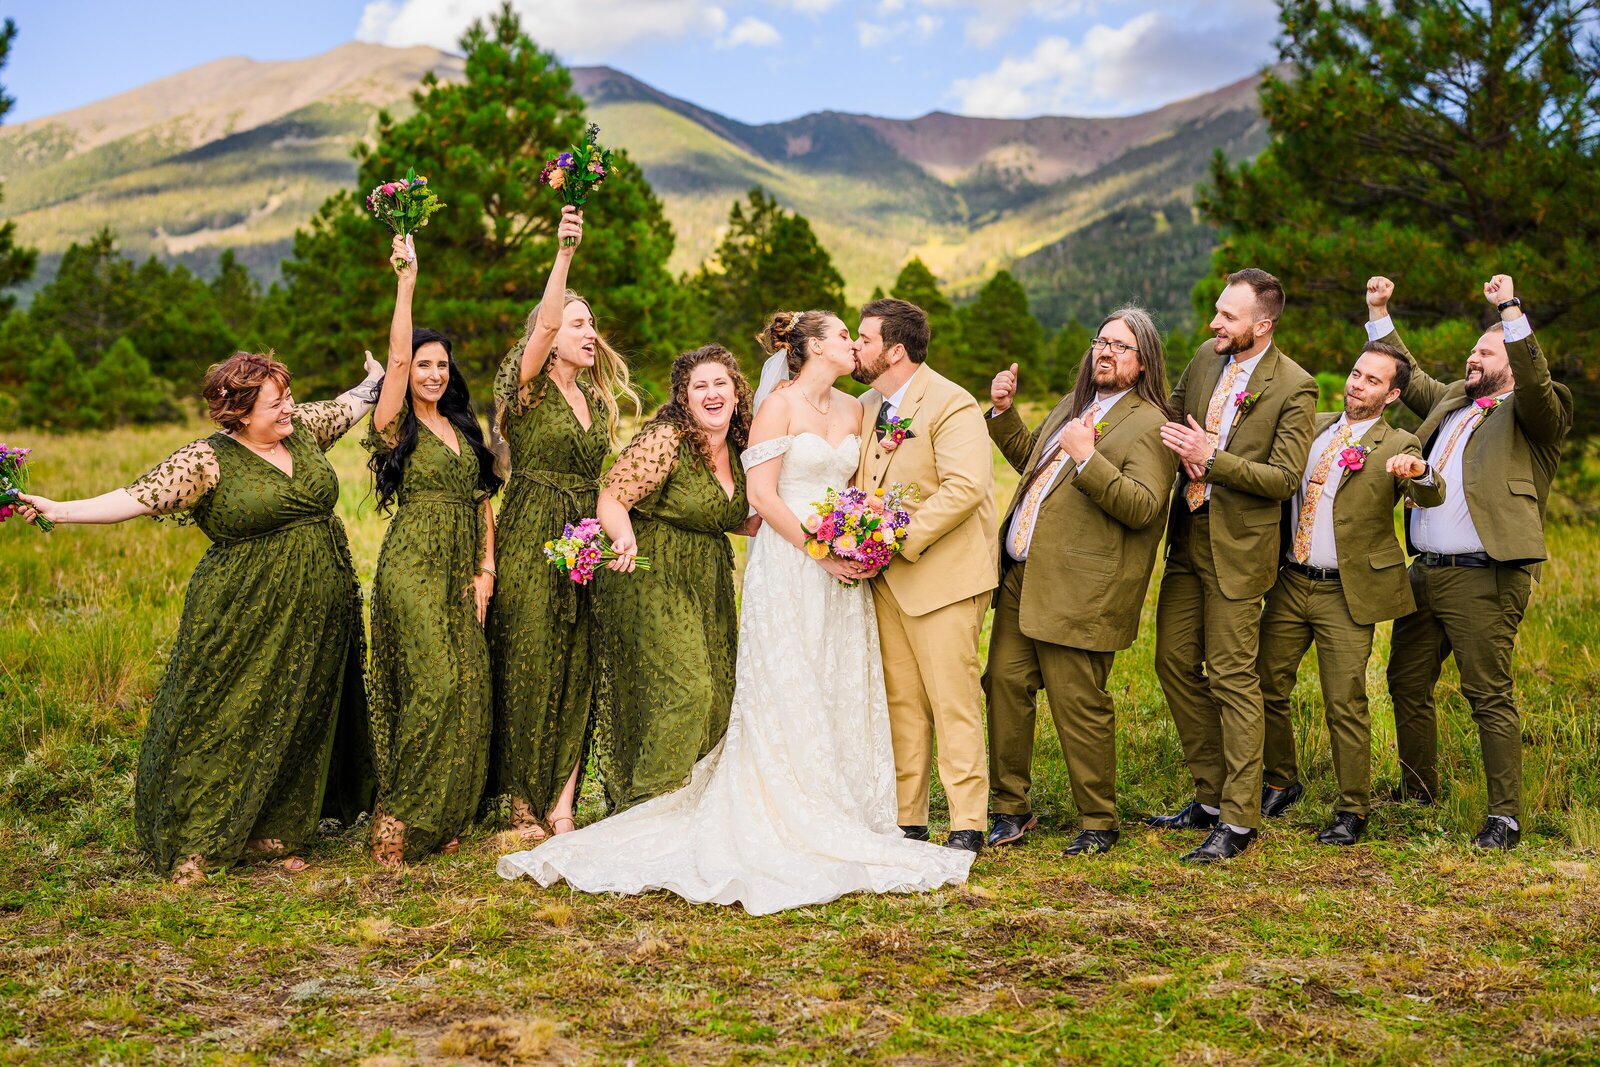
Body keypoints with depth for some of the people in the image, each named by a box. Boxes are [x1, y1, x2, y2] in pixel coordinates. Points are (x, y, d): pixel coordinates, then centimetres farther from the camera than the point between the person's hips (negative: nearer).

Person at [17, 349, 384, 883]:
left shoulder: (302, 428, 5)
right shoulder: (207, 460, -11)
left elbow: (347, 406, 24)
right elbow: (139, 497, -16)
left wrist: (379, 378, 37)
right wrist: (60, 510, -25)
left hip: (317, 614, 6)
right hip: (245, 614, -6)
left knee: (296, 719, 11)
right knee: (225, 718, -1)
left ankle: (272, 833, 24)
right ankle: (197, 844, 9)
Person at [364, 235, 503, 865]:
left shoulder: (462, 427, 16)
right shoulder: (396, 424, -1)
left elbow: (484, 499, 15)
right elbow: (396, 355, -16)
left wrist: (486, 568, 5)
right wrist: (406, 284, -22)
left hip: (461, 568, 6)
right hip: (412, 564, -6)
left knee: (467, 687, 2)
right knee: (433, 682, -15)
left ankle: (445, 815, 11)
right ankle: (397, 817, -7)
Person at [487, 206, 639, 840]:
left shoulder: (596, 397, 15)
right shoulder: (530, 386, -3)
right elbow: (545, 321, -22)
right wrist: (564, 253, -34)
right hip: (531, 542, -6)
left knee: (577, 673, 1)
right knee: (527, 670, -2)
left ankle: (561, 807, 4)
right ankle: (524, 804, 8)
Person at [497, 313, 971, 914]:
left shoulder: (853, 409, 14)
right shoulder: (780, 404, -5)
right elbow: (762, 493, -11)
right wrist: (821, 552, -16)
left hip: (844, 572, 7)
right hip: (788, 566, -7)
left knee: (844, 696, 7)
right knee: (787, 699, -5)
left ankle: (843, 817, 14)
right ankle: (790, 825, 0)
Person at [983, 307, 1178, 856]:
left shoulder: (1149, 426, -9)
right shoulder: (1074, 404, 18)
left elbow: (1142, 508, -19)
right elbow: (1030, 460, 32)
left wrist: (1088, 458, -26)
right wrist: (1004, 412, 18)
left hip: (1078, 591, -8)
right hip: (1020, 577, 8)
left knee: (1078, 707, -1)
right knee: (1005, 685, 7)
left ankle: (1098, 822, 15)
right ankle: (1011, 808, 20)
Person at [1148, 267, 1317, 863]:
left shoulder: (1294, 388, -12)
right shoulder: (1205, 356, 6)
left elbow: (1285, 479, -15)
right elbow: (1172, 412, 20)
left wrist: (1212, 457, -23)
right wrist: (1183, 450, -2)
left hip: (1237, 546, -7)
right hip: (1187, 537, 7)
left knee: (1232, 679, -4)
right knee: (1175, 663, 9)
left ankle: (1239, 820, 4)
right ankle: (1210, 796, 23)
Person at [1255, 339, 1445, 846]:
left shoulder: (1397, 446, -4)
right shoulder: (1312, 427, 12)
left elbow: (1431, 497, -20)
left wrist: (1420, 473, -43)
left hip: (1348, 594, -5)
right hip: (1290, 584, 5)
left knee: (1345, 704, -4)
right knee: (1267, 689, 8)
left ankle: (1352, 811, 9)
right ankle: (1281, 783, 27)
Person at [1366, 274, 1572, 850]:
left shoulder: (1531, 413, -1)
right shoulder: (1451, 401, 20)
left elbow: (1535, 383, -22)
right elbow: (1409, 376, 32)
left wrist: (1511, 310, -27)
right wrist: (1378, 312, 28)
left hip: (1483, 579, -8)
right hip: (1424, 571, 8)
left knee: (1489, 697, -7)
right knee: (1407, 684, 16)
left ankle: (1505, 816, 0)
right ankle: (1416, 791, 32)